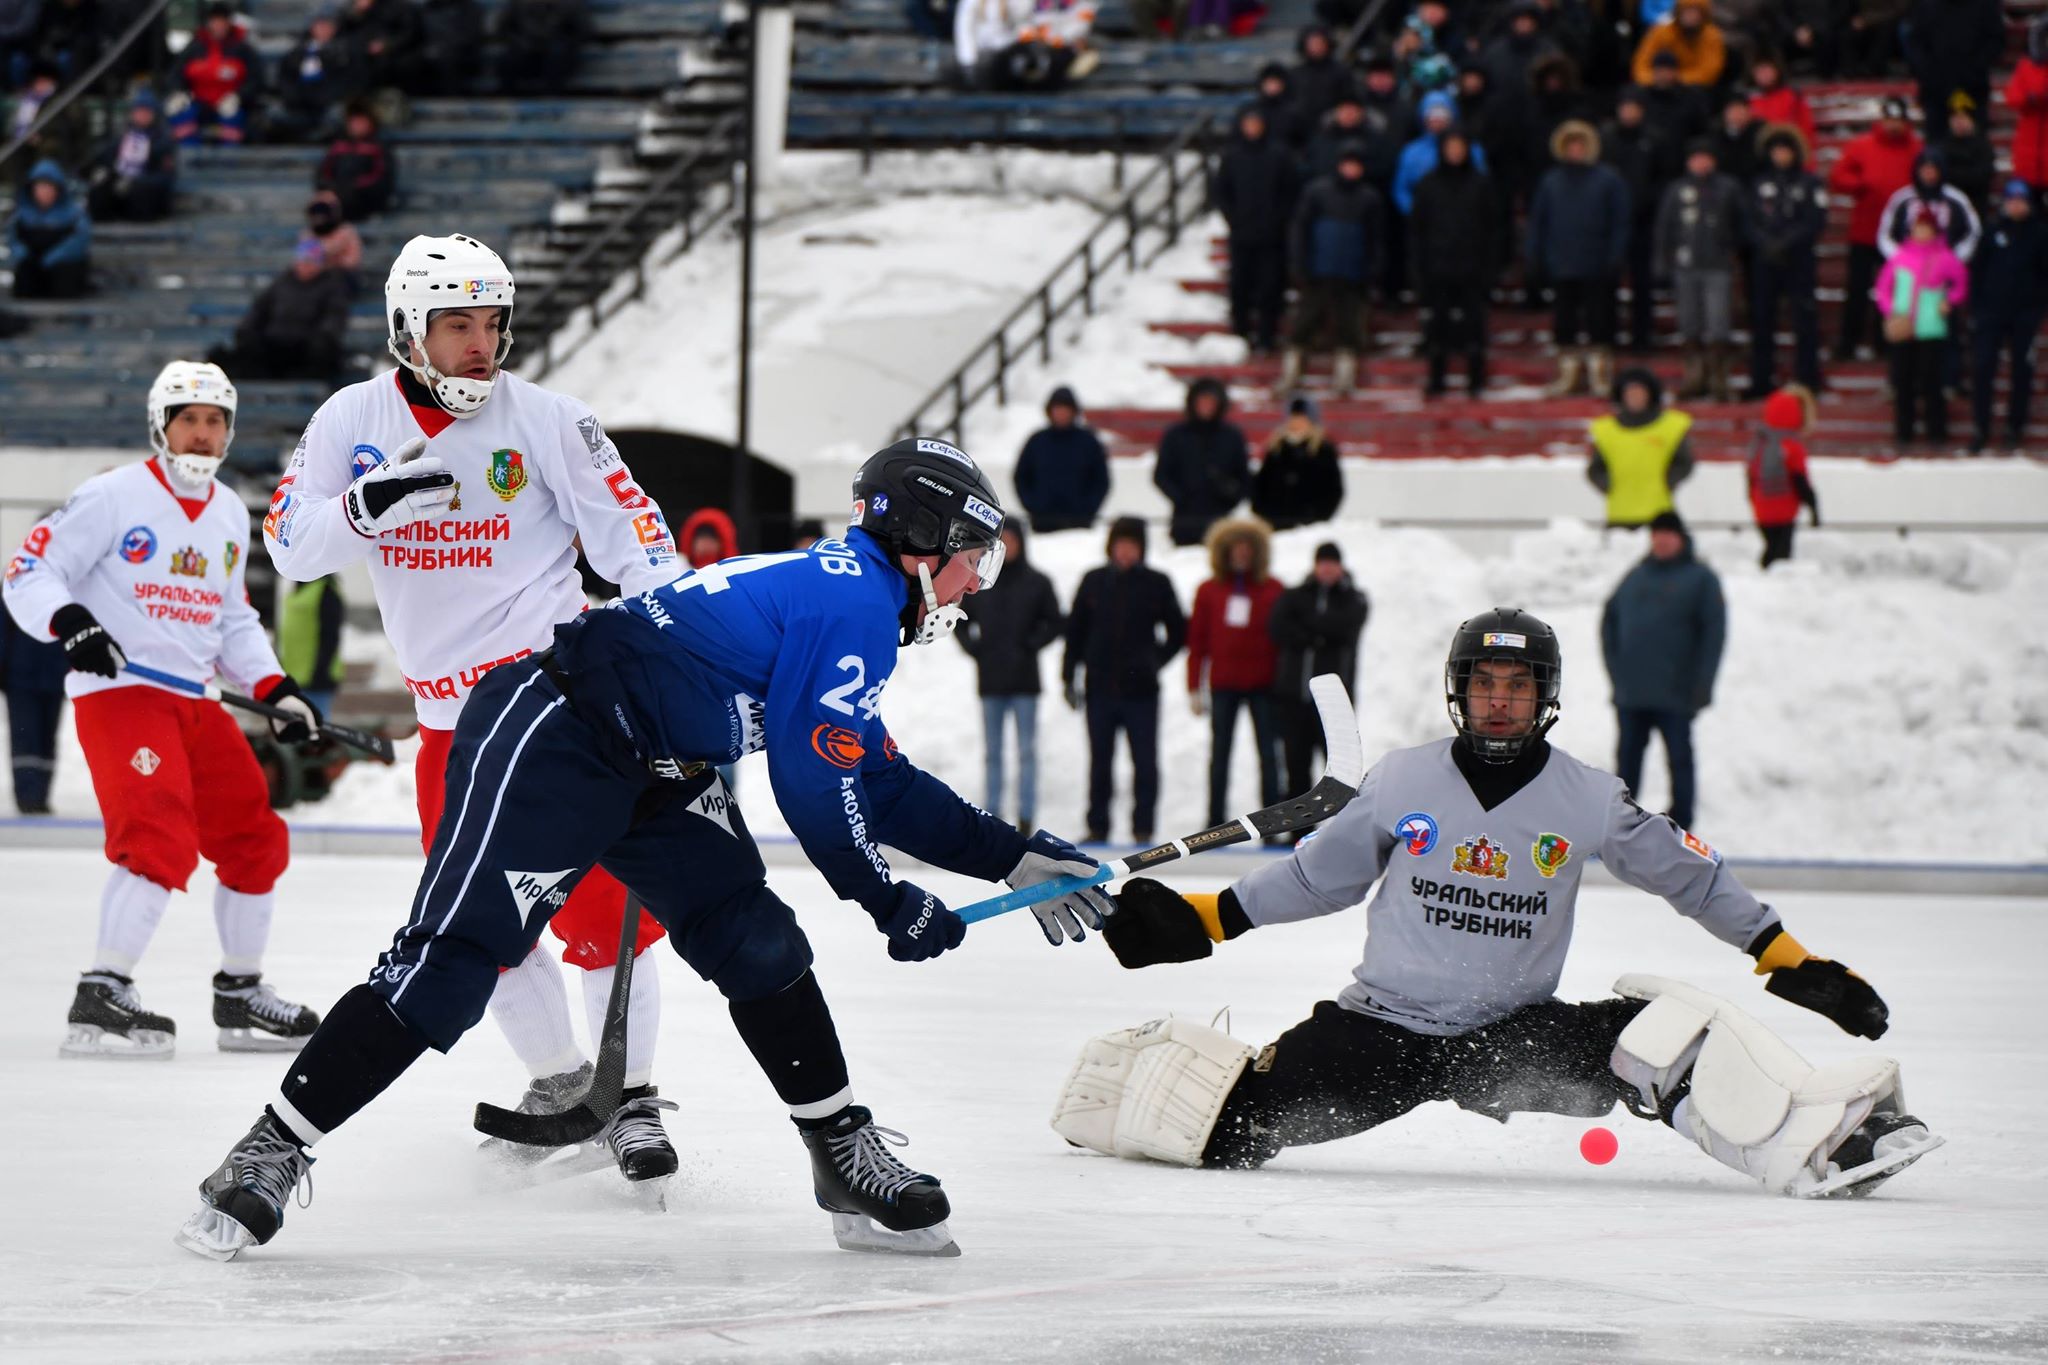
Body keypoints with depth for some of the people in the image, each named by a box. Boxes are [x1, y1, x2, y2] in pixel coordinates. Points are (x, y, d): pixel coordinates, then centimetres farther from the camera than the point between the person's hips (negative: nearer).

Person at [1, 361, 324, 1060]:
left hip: (195, 700, 8)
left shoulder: (230, 514, 14)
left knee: (256, 839, 11)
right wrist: (70, 623, -28)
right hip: (116, 689, -8)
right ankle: (100, 999, -24)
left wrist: (276, 689, 12)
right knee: (163, 838, -25)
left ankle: (240, 995, 27)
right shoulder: (113, 496, -8)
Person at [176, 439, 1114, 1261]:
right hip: (548, 741, -11)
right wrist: (890, 904, -2)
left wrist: (1015, 858, 24)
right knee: (453, 958, -14)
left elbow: (881, 786, 26)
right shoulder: (853, 601, -13)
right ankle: (270, 1153, -11)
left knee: (760, 946, 6)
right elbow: (811, 786, -15)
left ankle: (849, 1162, 13)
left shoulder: (848, 595, 19)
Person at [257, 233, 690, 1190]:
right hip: (451, 710, 4)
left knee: (598, 902, -11)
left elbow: (631, 538, -6)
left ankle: (631, 1098, -3)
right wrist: (368, 504, -24)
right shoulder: (355, 420, 2)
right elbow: (289, 545, -5)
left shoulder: (544, 421, -7)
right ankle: (559, 1078, 27)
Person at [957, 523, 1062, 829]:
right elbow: (960, 621, 14)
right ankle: (991, 816, 8)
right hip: (990, 679, 2)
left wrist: (1031, 645, -8)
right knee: (991, 753, 6)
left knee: (1026, 751, -1)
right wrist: (973, 646, -1)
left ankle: (1026, 818, 0)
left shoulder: (1036, 583, 0)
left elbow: (1057, 623, 3)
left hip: (1024, 679, -2)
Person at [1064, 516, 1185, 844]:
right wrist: (1070, 678, 5)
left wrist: (1155, 660, -1)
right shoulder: (1093, 582, 5)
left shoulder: (1156, 584, 0)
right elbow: (1075, 631, 9)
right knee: (1099, 763, 8)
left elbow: (1178, 632, 9)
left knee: (1145, 763, -2)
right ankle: (1097, 827, 15)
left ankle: (1143, 828, 4)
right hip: (1100, 690, 2)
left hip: (1140, 690, -2)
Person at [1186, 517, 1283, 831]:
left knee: (1268, 752, -1)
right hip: (1223, 684, 1)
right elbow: (1197, 643, 7)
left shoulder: (1272, 590, 4)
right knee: (1219, 752, 4)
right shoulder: (1209, 591, 7)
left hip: (1262, 684, -1)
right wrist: (1194, 688, 3)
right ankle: (1215, 823, 7)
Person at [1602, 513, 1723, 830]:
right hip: (1630, 693, 4)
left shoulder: (1700, 578, 0)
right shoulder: (1636, 577, 13)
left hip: (1675, 694, -4)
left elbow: (1714, 631, -5)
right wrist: (1615, 668, 4)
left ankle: (1680, 825, 7)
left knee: (1679, 756, 2)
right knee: (1628, 756, 7)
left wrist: (1700, 685, -11)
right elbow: (1610, 619, 17)